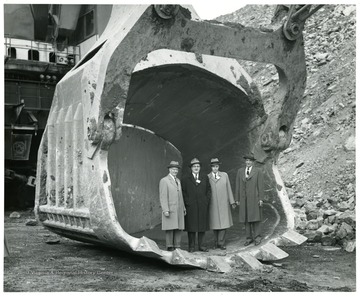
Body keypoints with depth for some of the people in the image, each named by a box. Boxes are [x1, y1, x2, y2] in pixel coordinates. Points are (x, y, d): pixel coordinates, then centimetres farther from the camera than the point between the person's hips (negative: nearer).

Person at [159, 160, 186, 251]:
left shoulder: (178, 180, 18)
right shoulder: (164, 181, -5)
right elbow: (163, 197, -11)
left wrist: (183, 208, 16)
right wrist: (165, 210, -18)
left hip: (179, 210, 7)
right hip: (170, 210, -7)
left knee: (178, 229, 3)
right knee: (170, 229, -5)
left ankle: (177, 247, 8)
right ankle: (170, 248, 0)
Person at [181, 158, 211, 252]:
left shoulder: (205, 178, 13)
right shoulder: (185, 180, 5)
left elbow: (209, 190, 12)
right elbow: (183, 192, 2)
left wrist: (207, 200, 0)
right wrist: (187, 202, -9)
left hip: (203, 206, 3)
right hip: (191, 207, -2)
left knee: (203, 226, 5)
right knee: (191, 227, -1)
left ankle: (201, 245, 14)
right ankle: (191, 246, 6)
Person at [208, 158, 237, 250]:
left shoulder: (224, 175, 7)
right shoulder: (207, 177, 1)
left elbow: (228, 189, 8)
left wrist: (232, 201, 5)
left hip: (223, 204, 1)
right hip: (212, 205, -1)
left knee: (224, 223, -2)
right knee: (215, 224, 5)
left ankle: (221, 243, 7)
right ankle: (217, 242, 20)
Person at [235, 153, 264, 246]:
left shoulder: (258, 171, -2)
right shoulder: (240, 171, 8)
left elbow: (261, 186, -5)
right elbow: (238, 186, 8)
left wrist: (261, 199, -10)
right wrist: (237, 199, 5)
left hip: (254, 198, -3)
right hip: (244, 199, 3)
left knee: (255, 217, -1)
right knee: (246, 218, 5)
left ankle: (257, 237, 8)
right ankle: (249, 238, 12)